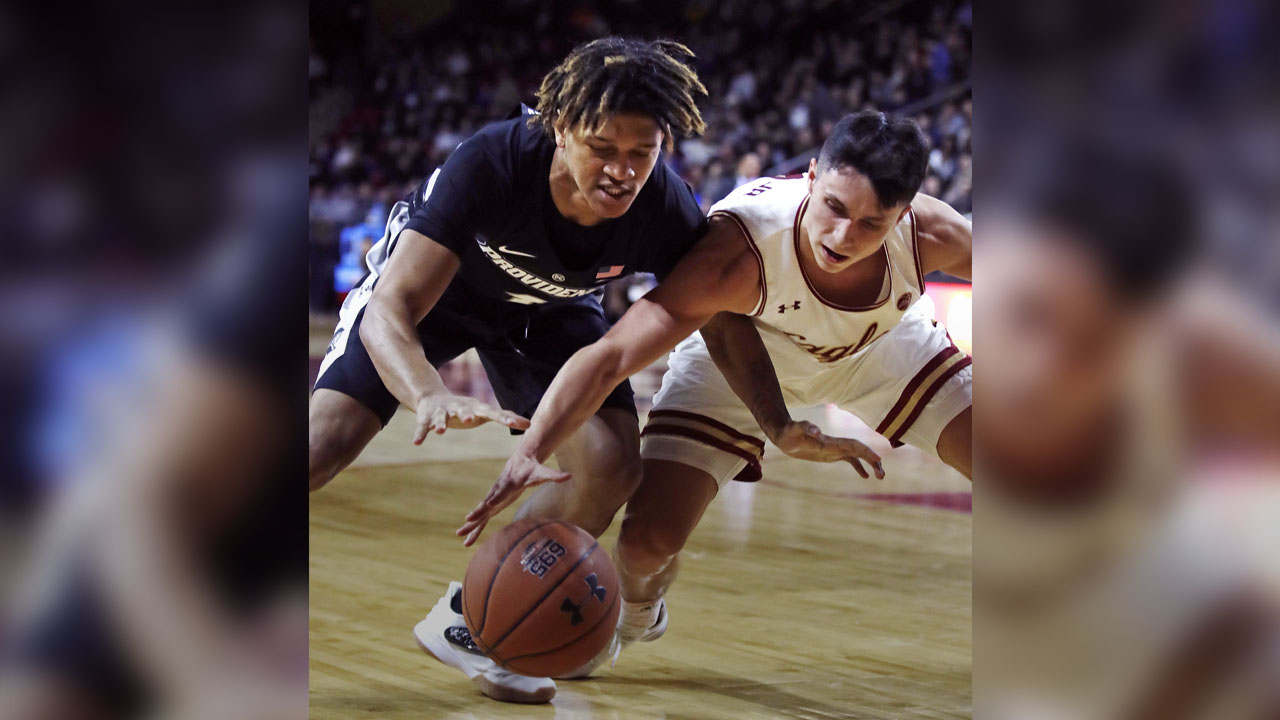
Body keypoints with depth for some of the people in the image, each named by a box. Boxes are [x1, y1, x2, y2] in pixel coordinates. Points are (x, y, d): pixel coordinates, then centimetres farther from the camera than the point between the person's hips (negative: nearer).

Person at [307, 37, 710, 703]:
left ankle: (469, 617, 2)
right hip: (425, 279, -3)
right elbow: (390, 311, -43)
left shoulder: (667, 213, -33)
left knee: (611, 465, -18)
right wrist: (431, 397, -63)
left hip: (549, 307, 3)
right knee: (326, 441, -18)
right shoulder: (493, 163, -41)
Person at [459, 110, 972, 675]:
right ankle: (633, 614, 25)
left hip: (880, 348, 3)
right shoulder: (739, 254, -44)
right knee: (650, 537, -14)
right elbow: (610, 357, -47)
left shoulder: (929, 236, -36)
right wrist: (528, 455, -59)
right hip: (733, 356, -3)